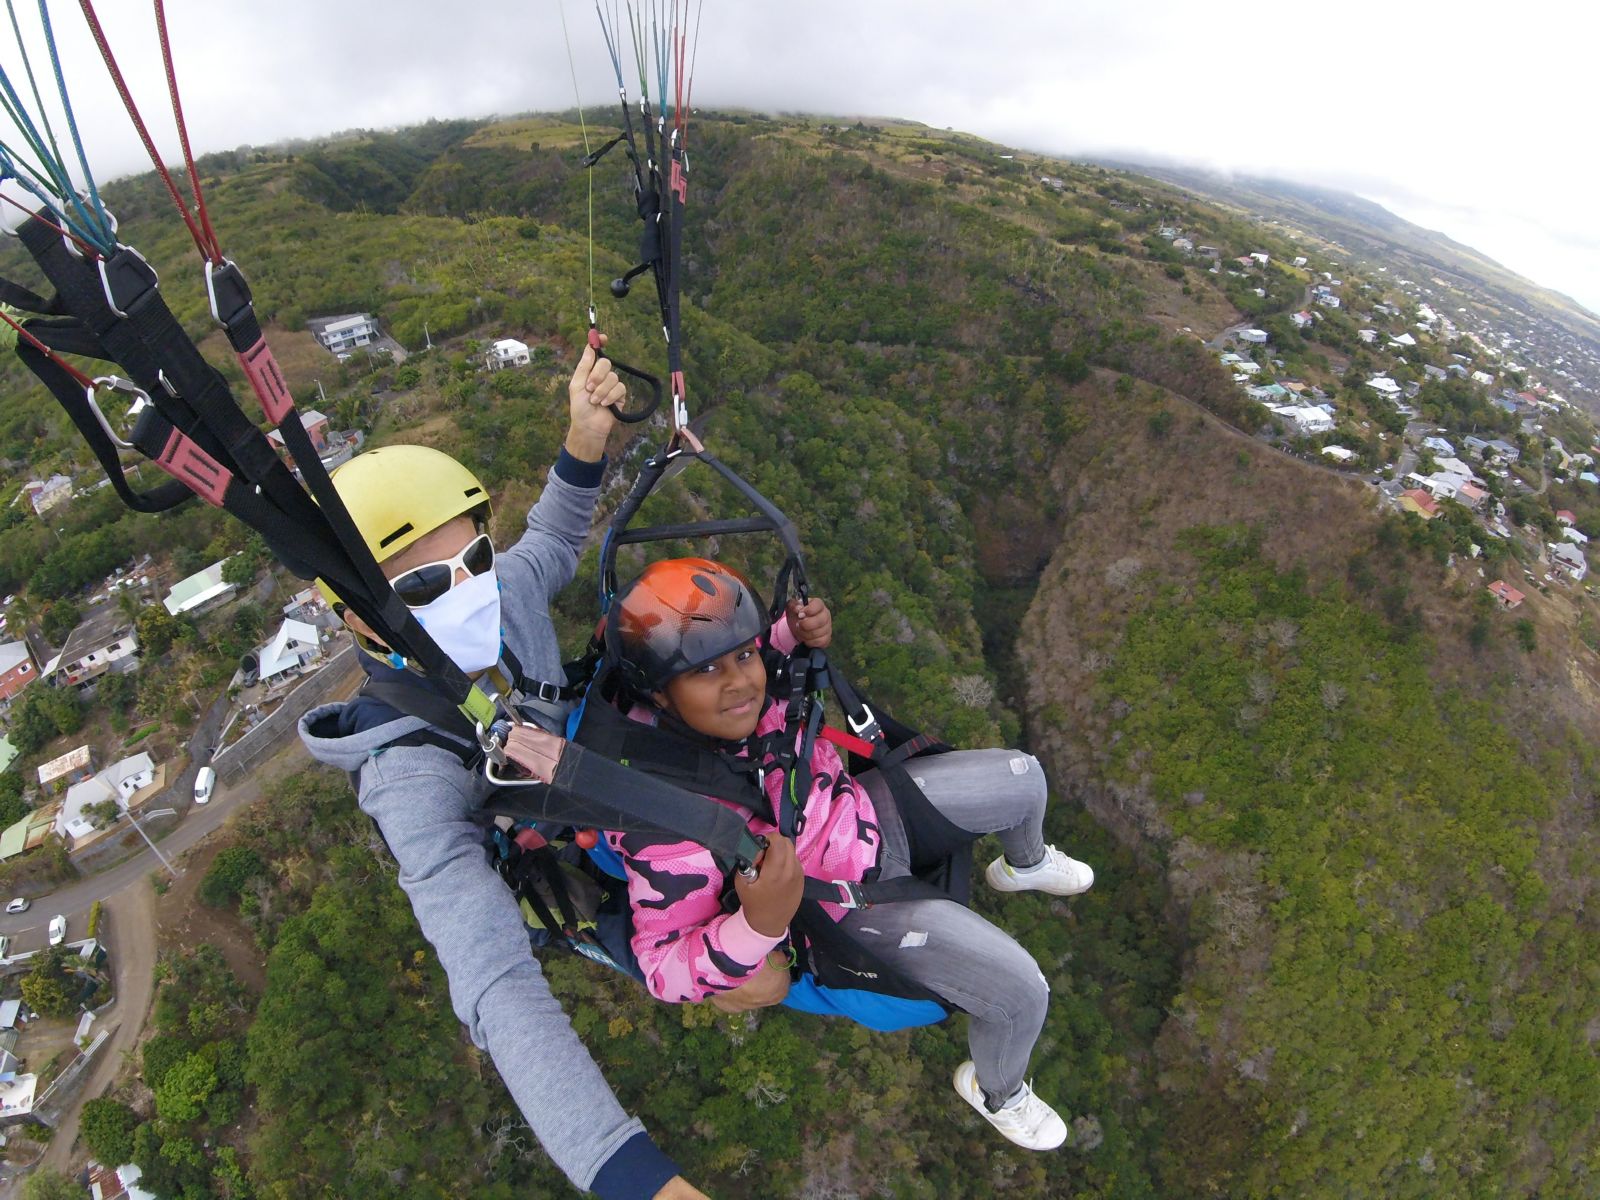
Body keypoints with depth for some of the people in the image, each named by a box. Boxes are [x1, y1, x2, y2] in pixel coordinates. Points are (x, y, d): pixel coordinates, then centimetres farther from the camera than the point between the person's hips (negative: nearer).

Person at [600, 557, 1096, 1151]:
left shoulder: (726, 707, -23)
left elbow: (744, 644, 2)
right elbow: (663, 967, -30)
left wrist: (796, 630, -20)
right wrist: (758, 924, -49)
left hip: (861, 806, 6)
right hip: (853, 900, -6)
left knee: (1024, 779, 15)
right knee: (1020, 992, -8)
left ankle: (1026, 865, 54)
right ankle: (996, 1091, 31)